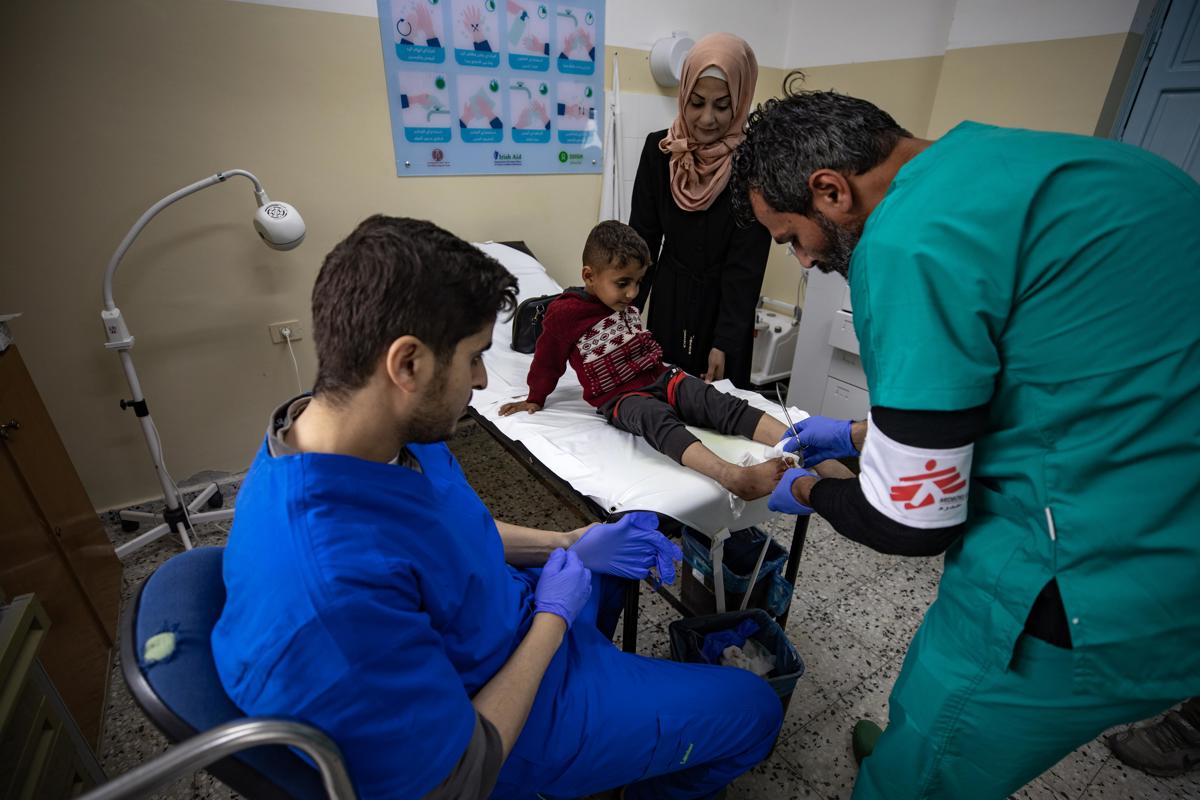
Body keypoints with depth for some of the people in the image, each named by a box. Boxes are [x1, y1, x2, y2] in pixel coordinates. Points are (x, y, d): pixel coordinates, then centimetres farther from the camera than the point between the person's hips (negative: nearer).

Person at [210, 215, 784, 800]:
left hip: (509, 617, 8)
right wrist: (553, 620, -18)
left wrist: (570, 544, -2)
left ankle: (595, 670, 51)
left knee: (625, 544, 30)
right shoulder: (333, 599, -41)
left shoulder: (391, 432, -15)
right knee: (753, 707, 6)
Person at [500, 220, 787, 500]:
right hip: (620, 396, -7)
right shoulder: (564, 313, -7)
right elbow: (548, 360, 6)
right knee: (659, 420, -40)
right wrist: (535, 399, 17)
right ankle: (735, 478, -63)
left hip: (660, 377, 7)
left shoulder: (626, 303, 14)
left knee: (720, 403, -20)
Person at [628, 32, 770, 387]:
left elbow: (747, 262, -15)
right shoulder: (659, 149, -6)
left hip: (723, 302, -2)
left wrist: (725, 341, -20)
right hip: (669, 297, 3)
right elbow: (642, 237, -3)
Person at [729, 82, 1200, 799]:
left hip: (1106, 585, -9)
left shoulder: (908, 242, -23)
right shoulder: (999, 158, 7)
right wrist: (862, 434, 20)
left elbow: (910, 521, -17)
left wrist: (806, 491, 3)